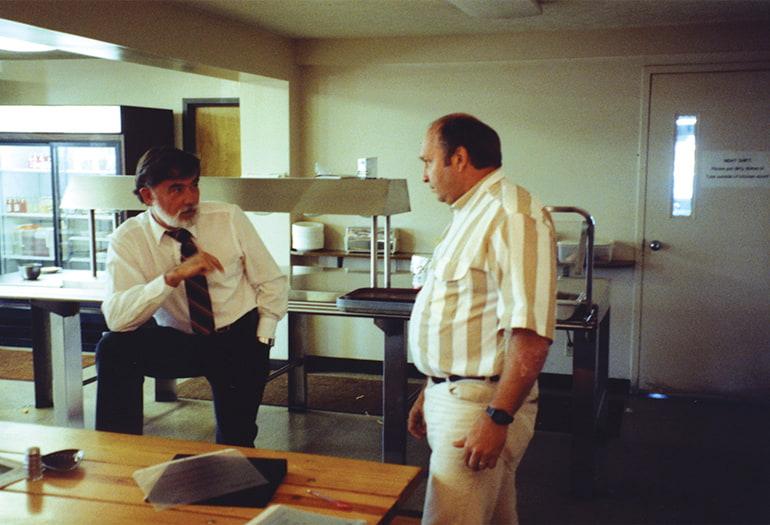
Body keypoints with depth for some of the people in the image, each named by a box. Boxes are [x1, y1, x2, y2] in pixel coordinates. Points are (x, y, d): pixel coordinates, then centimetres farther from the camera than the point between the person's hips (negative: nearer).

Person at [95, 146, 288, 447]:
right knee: (114, 348, -25)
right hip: (176, 341, 1)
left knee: (235, 442, -15)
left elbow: (272, 283, 0)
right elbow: (115, 317, -25)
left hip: (239, 341, 0)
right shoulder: (128, 240, -11)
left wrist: (260, 344, -9)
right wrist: (174, 276, -35)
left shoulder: (229, 218, -8)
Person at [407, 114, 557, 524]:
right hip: (451, 396, 10)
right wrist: (430, 392, 22)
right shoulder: (470, 216, 17)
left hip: (482, 404, -10)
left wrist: (497, 419, -25)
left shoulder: (513, 217, -16)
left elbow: (530, 334, -24)